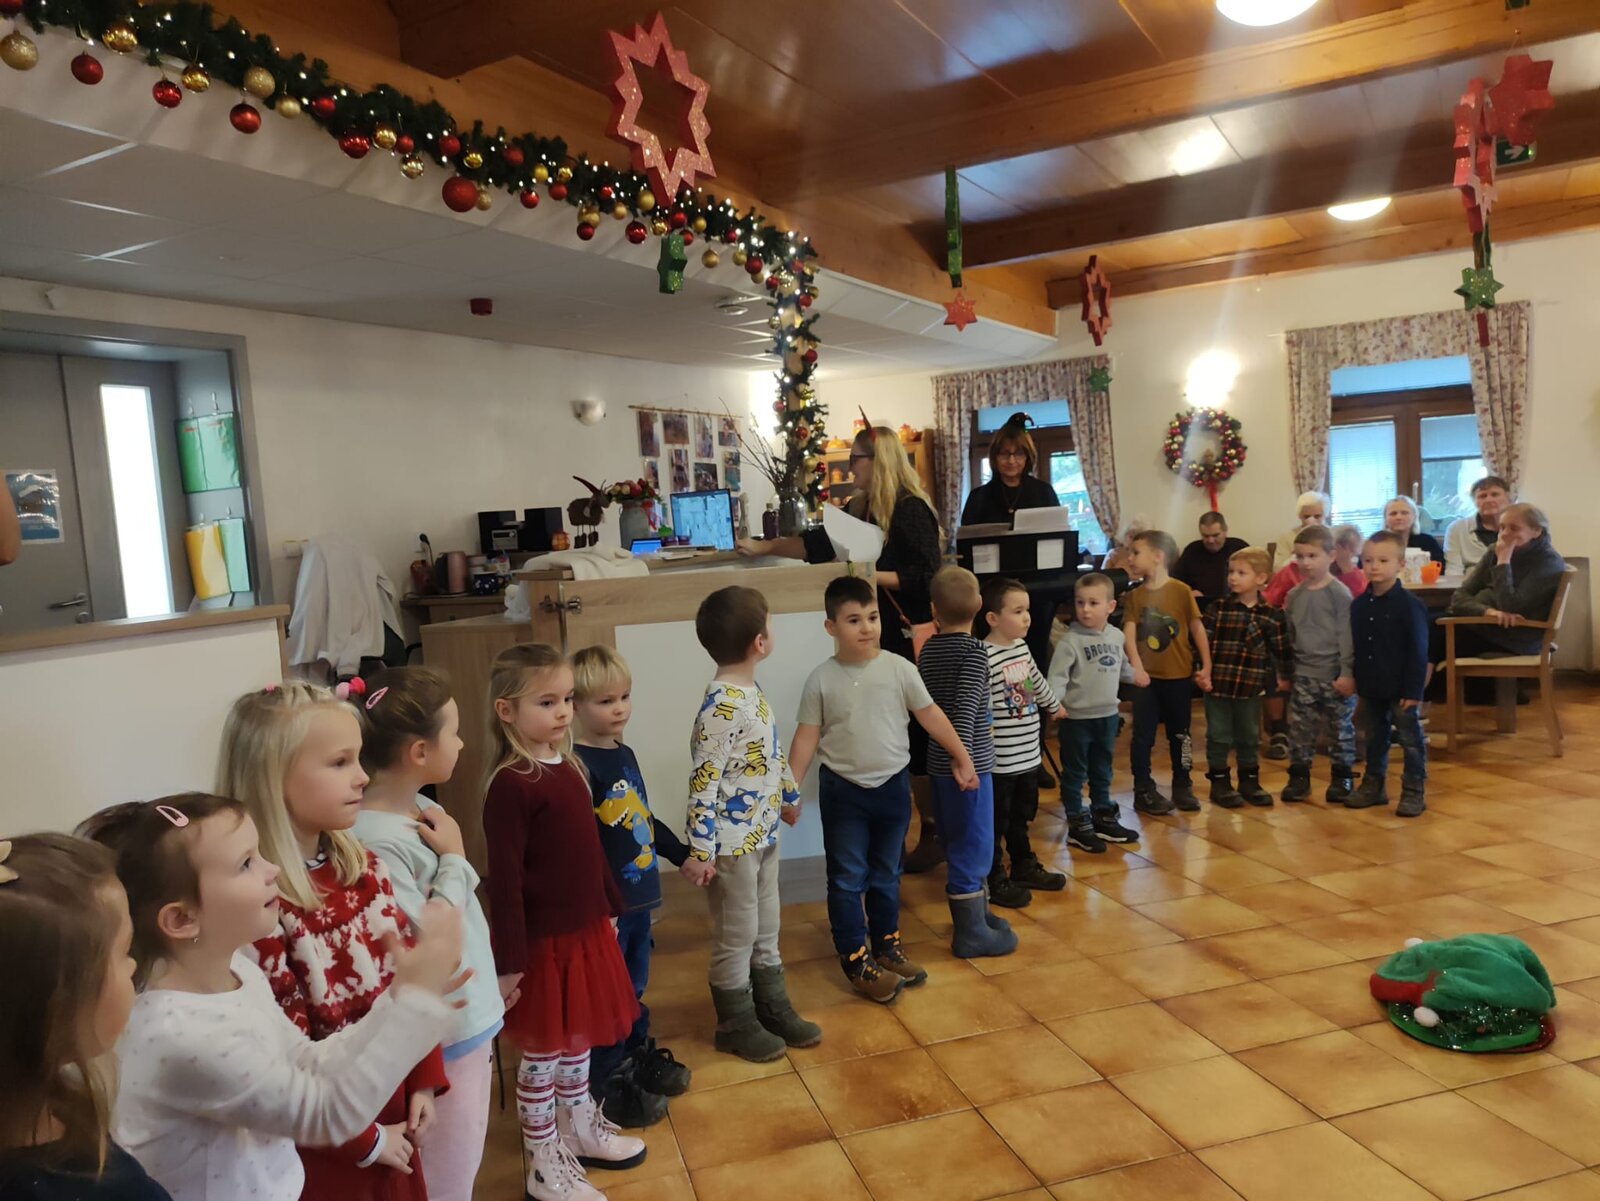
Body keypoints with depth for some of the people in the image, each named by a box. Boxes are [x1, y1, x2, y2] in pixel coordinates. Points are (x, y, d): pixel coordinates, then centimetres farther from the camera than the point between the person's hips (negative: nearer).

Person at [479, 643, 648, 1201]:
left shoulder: (568, 767, 4)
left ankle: (580, 1128, 43)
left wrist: (609, 910, 19)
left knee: (578, 1039, 23)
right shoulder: (510, 786, -21)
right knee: (542, 1051, 9)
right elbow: (503, 881, -21)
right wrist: (508, 962, -18)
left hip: (584, 930, 8)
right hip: (542, 941, -8)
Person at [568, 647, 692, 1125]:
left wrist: (683, 854, 22)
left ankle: (638, 1055, 40)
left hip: (640, 895, 8)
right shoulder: (580, 765, -19)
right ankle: (607, 1086, 22)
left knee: (634, 987, 23)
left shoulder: (624, 754, 9)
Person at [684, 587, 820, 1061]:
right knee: (736, 937, 9)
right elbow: (702, 782, -24)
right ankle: (736, 1026, 27)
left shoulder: (752, 692, 3)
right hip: (733, 844, -9)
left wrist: (790, 795, 30)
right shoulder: (721, 706, -26)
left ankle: (775, 1010, 37)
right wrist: (699, 851, -22)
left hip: (763, 835, 9)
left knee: (766, 931, 21)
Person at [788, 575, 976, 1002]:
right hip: (842, 790, -2)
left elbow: (930, 715, 2)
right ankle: (856, 960, 17)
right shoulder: (821, 679, -9)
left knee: (886, 875, 17)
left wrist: (962, 758, 6)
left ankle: (887, 946, 33)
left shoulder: (899, 669, -7)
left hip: (892, 786, 2)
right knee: (847, 879, 5)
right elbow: (806, 736, -5)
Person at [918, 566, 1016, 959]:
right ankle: (971, 933, 9)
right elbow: (965, 705, -25)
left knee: (961, 843, 19)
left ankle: (974, 912, 33)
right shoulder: (973, 650, -14)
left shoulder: (928, 650, 5)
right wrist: (963, 756, -29)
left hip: (939, 762, 7)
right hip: (968, 764, -7)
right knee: (974, 845, 2)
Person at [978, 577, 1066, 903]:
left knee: (1020, 818, 24)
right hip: (999, 761, -8)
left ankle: (1024, 867, 39)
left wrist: (1055, 706, 40)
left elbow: (1037, 682, 26)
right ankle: (994, 881, 19)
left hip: (1029, 754, 8)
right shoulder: (984, 658, -22)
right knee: (995, 824, 7)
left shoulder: (1022, 647, 6)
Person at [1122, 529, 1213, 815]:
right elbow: (1129, 632, -8)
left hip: (1179, 675, -1)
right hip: (1147, 676, 1)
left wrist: (1206, 667, -3)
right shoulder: (1134, 595, 0)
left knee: (1180, 733, 12)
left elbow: (1197, 628, -2)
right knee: (1143, 735, 3)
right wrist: (1136, 667, -21)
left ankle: (1182, 787, 26)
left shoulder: (1181, 590, -6)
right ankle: (1144, 790, 12)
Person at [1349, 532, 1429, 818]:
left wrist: (1413, 690, -15)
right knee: (1374, 739, 16)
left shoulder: (1409, 605, -13)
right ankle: (1373, 785, 28)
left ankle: (1414, 791, 13)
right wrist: (1356, 680, 8)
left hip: (1401, 689, -5)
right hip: (1370, 688, 6)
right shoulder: (1359, 604, 4)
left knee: (1411, 740, 5)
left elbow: (1418, 652, -13)